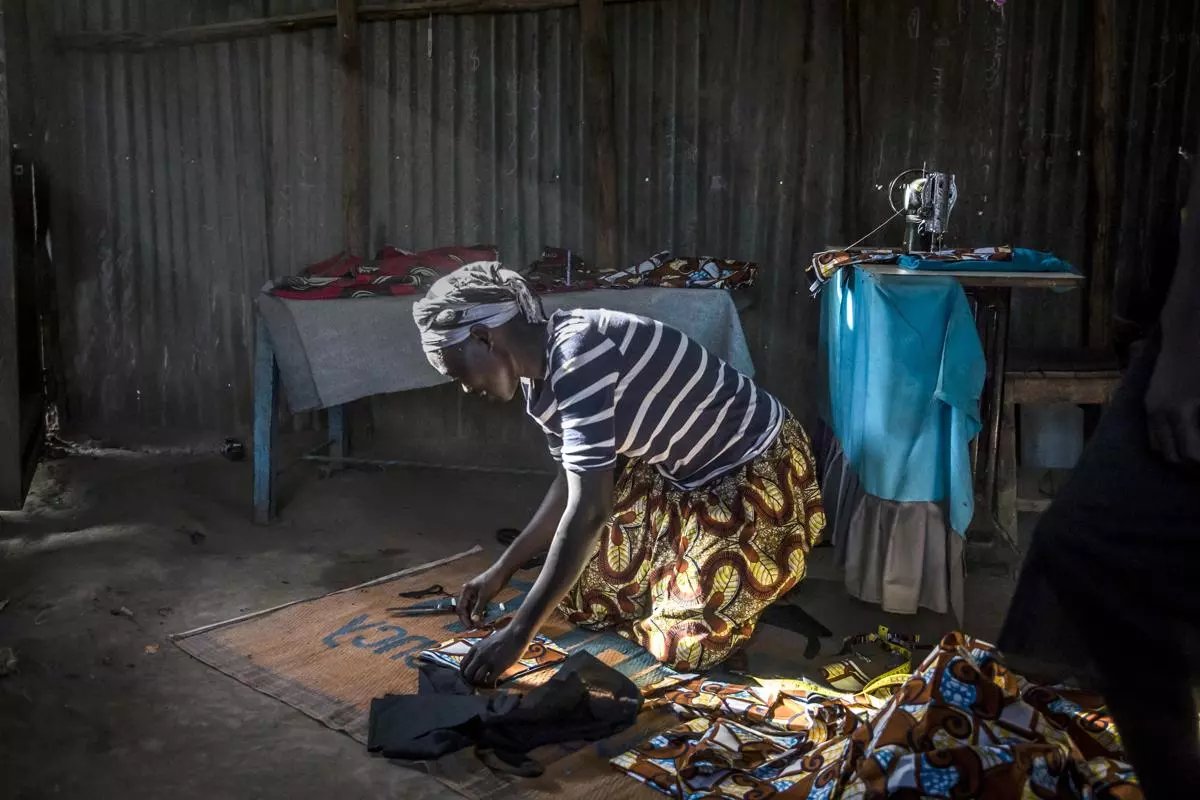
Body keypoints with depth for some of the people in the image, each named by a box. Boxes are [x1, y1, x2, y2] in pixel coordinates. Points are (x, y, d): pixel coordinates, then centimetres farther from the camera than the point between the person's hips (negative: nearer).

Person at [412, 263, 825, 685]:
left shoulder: (578, 353, -32)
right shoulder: (539, 382, -2)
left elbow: (589, 511, -35)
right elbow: (572, 484, 11)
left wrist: (519, 632, -31)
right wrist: (501, 570, 10)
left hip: (756, 468, -8)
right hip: (679, 472, 9)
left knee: (686, 643, -15)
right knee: (585, 594, 6)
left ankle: (747, 583, 14)